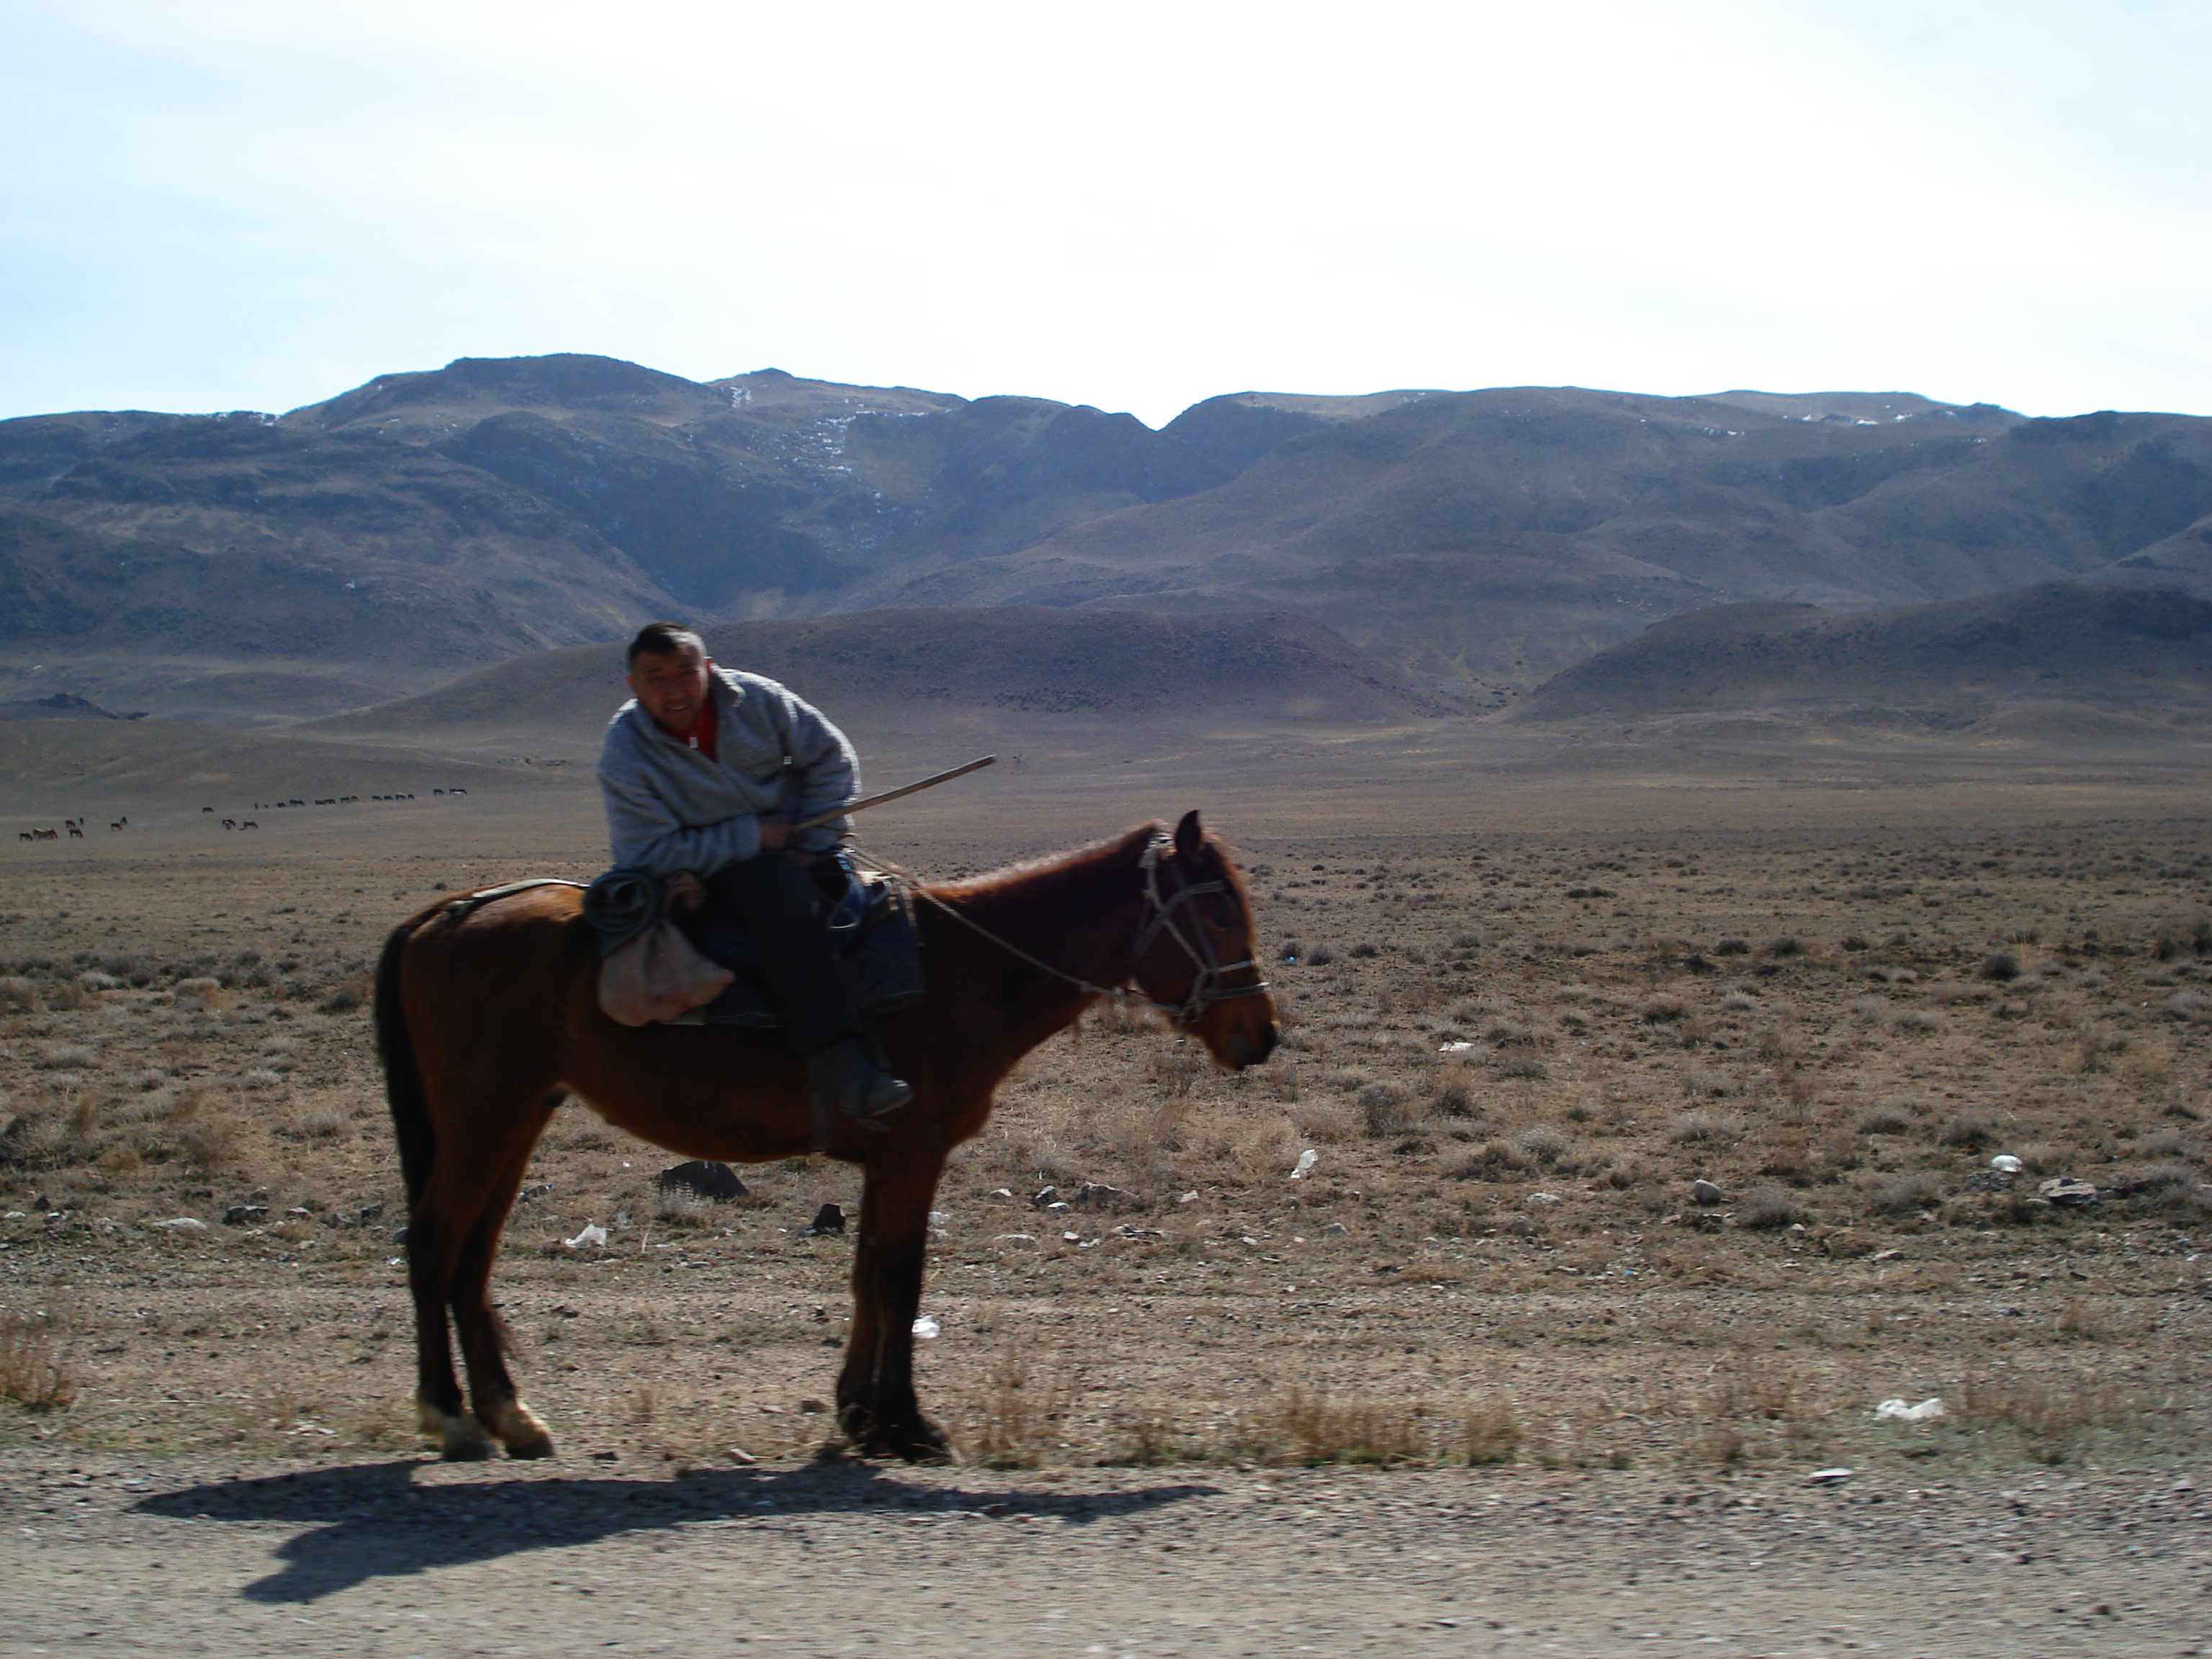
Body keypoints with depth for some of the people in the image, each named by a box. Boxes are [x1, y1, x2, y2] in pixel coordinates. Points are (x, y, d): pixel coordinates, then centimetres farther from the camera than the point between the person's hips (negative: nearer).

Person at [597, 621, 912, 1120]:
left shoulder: (756, 699, -9)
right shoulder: (624, 756, -17)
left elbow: (829, 758, 2)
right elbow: (652, 854, -21)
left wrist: (813, 845, -7)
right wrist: (752, 836, -22)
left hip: (791, 841, 6)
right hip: (716, 868, -6)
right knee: (789, 903, -32)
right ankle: (834, 1062, -38)